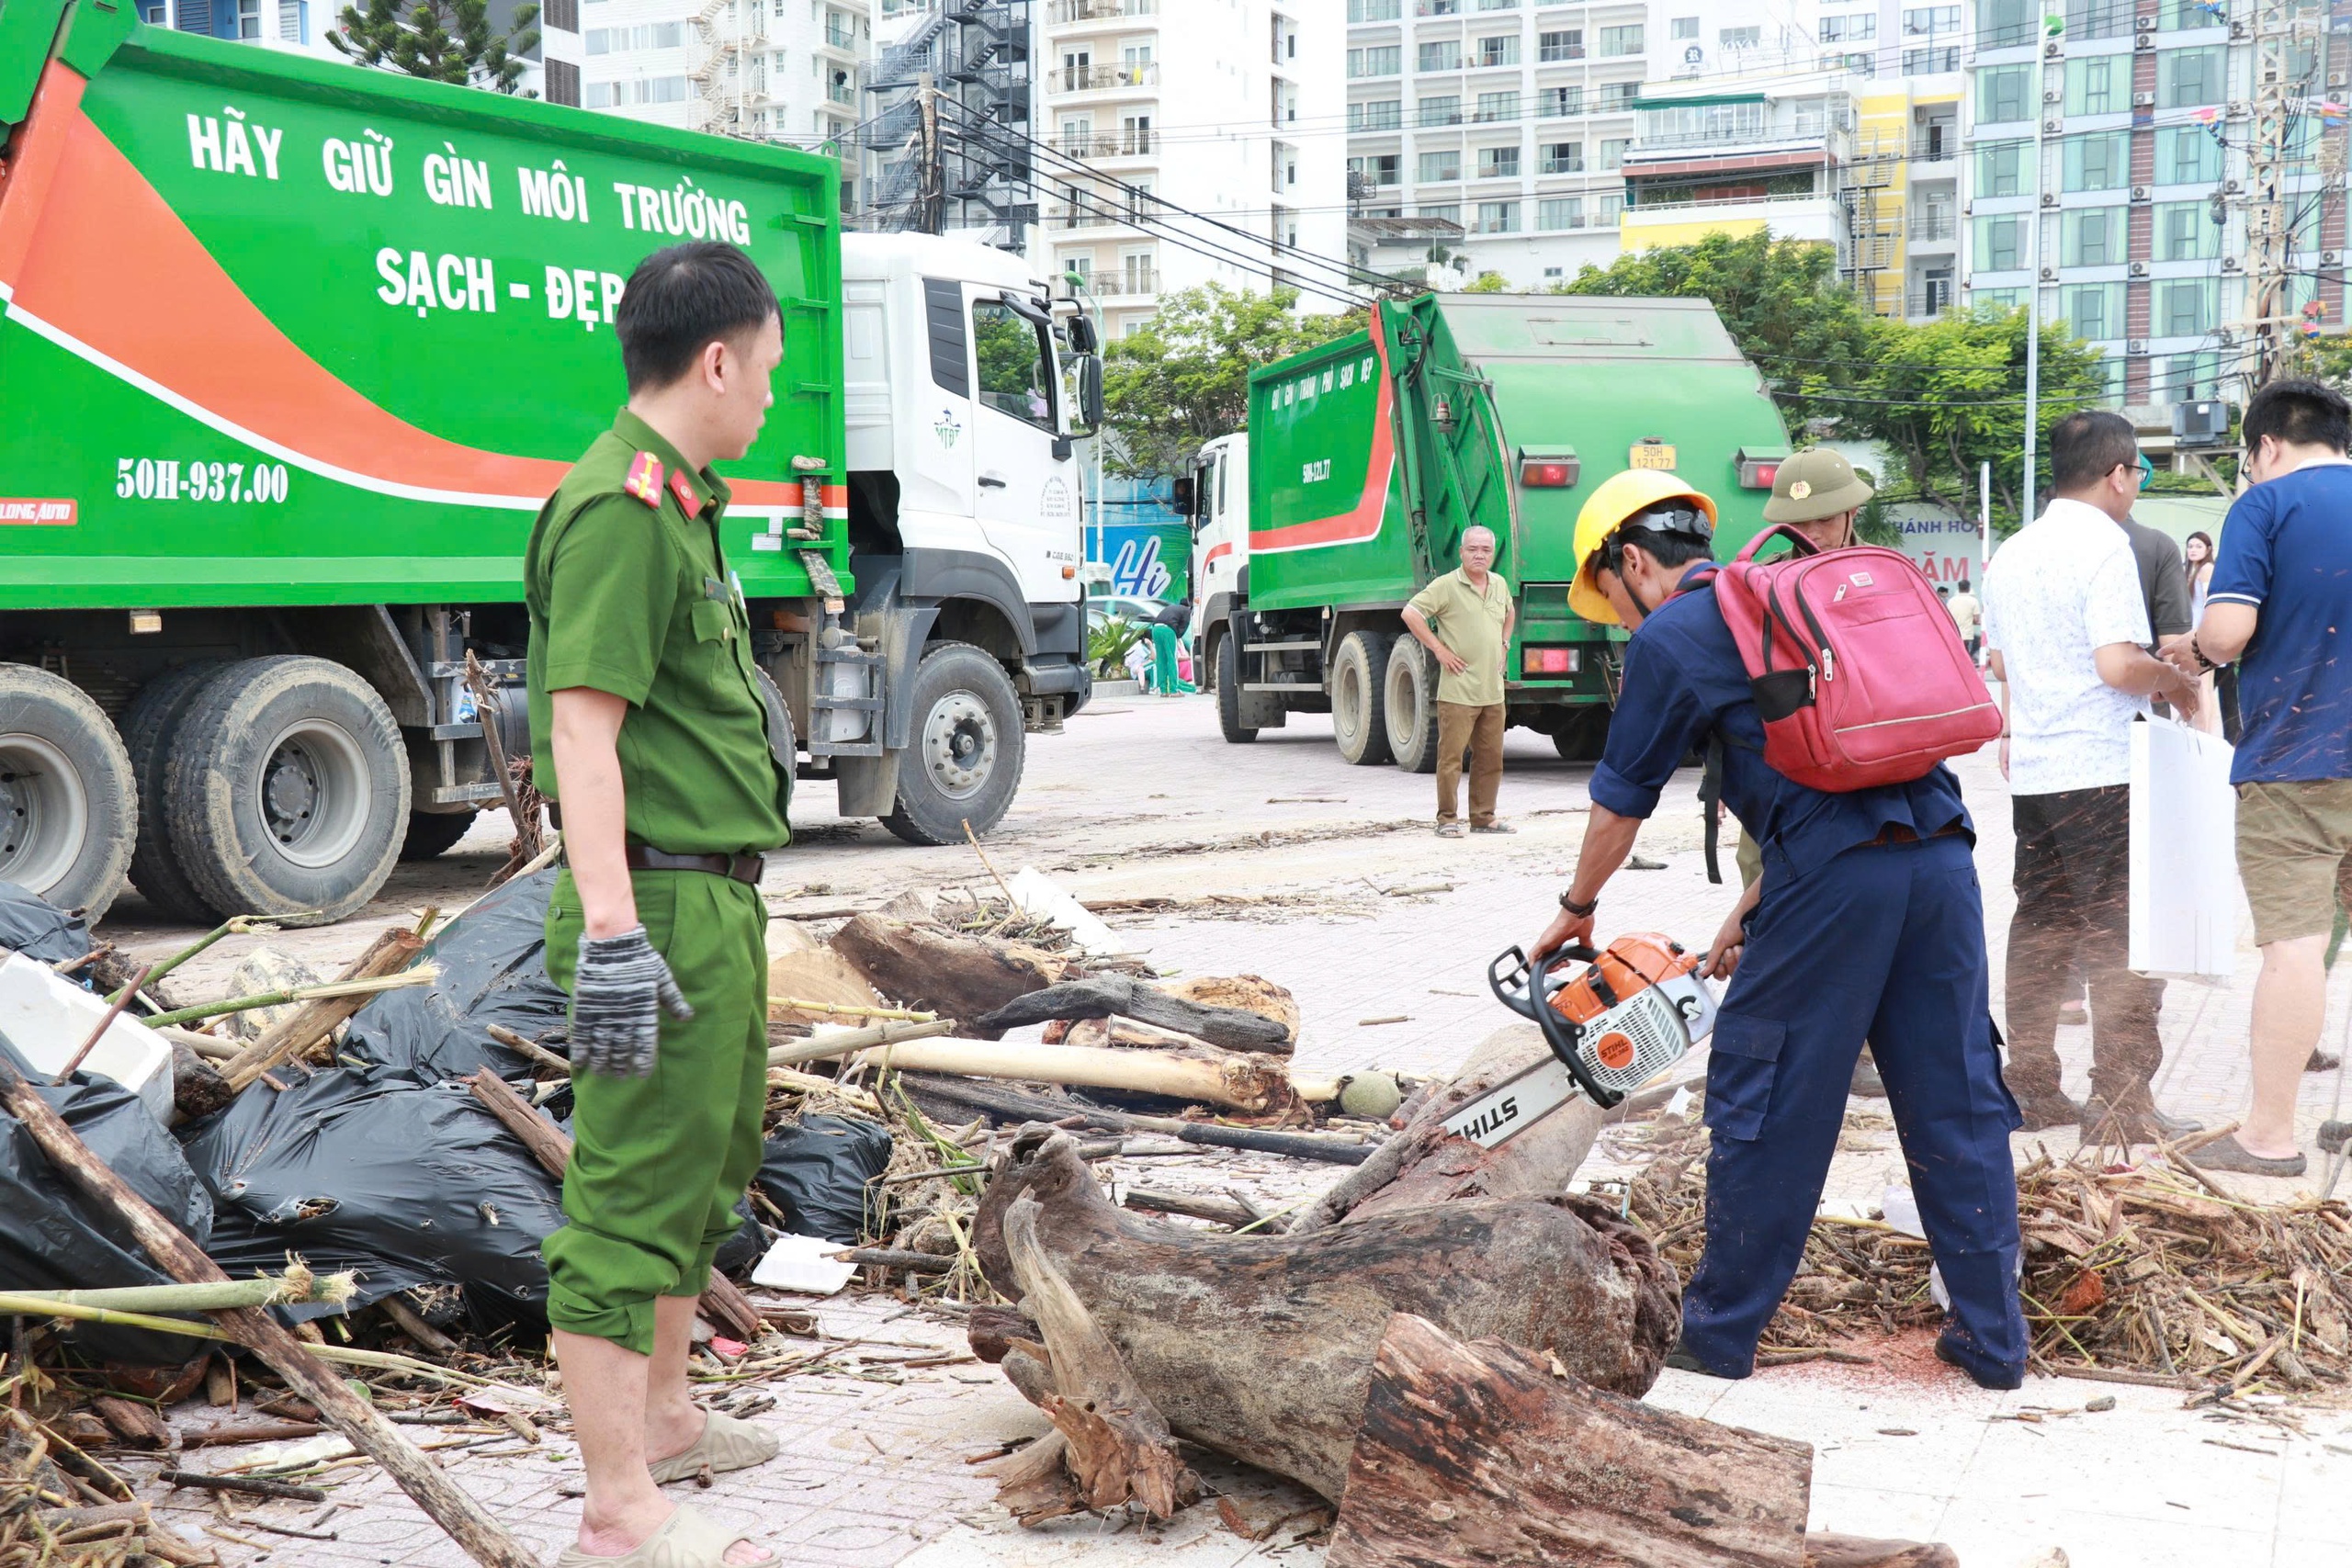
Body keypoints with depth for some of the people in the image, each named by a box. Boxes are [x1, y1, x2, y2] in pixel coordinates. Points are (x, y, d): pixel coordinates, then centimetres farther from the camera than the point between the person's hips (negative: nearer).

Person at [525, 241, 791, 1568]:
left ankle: (663, 1417, 38)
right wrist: (611, 932, -29)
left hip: (719, 899, 11)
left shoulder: (682, 503, 16)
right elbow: (582, 725, -23)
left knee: (711, 1161, 22)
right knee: (632, 1196, -5)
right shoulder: (622, 509, -17)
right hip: (664, 903, -11)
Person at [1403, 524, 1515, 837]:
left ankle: (1483, 817, 18)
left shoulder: (1500, 584, 13)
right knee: (1451, 756, -5)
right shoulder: (1447, 585, -8)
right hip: (1458, 691, -7)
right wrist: (1439, 649, -14)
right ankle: (1447, 819, 1)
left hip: (1493, 691, 7)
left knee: (1490, 757, 9)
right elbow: (1411, 614, -14)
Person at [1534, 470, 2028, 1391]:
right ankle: (1993, 1338, 18)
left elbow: (1619, 804, 11)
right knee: (1957, 1103, 13)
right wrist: (1747, 915, 32)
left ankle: (1720, 1331, 18)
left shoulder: (1669, 637, 4)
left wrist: (1576, 910, 28)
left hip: (1834, 880, -7)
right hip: (1941, 853, 7)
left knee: (1766, 1106, 6)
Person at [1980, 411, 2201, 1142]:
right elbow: (2119, 663, -20)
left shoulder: (2011, 553, 12)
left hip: (2032, 772, 8)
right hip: (2102, 769, -8)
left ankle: (2030, 1086, 18)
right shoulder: (2103, 544, -12)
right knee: (2120, 933, -2)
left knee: (2040, 924, 13)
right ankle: (2122, 1103, -1)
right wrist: (2176, 682, -3)